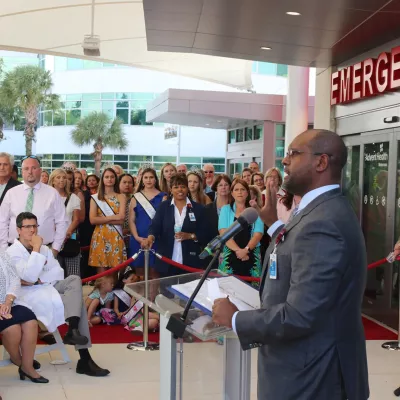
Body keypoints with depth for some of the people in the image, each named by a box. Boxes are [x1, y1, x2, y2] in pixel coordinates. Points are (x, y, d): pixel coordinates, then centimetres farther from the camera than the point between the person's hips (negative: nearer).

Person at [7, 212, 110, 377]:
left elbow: (58, 272, 8)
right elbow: (29, 277, -20)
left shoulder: (44, 249, 18)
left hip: (50, 287, 7)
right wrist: (36, 249, -19)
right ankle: (84, 359, -29)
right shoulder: (12, 253, -4)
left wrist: (39, 279, -11)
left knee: (75, 279, -24)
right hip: (32, 294, -6)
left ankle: (73, 330, -35)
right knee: (77, 301, -26)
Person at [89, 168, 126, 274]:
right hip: (100, 237, 0)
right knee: (101, 272, -2)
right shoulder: (95, 197, 8)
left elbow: (121, 218, -6)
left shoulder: (121, 197, 8)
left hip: (115, 237, 0)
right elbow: (93, 220, -5)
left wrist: (103, 219, -9)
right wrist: (113, 217, -8)